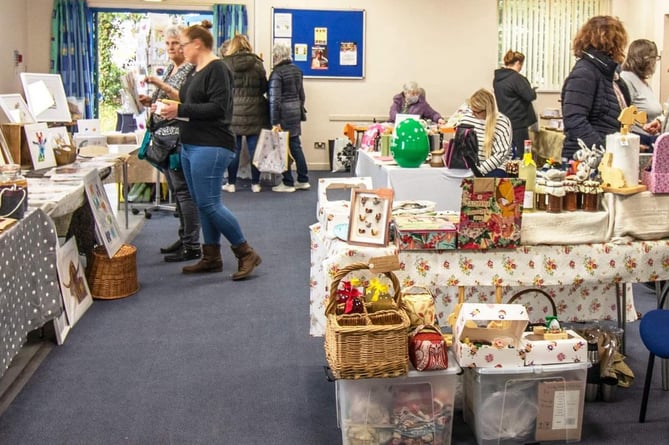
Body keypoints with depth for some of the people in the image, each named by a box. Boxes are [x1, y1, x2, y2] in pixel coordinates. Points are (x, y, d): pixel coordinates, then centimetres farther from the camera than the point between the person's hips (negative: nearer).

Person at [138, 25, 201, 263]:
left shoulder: (190, 69, -9)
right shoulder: (170, 70, 17)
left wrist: (161, 85, -24)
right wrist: (148, 100, 6)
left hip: (179, 135, -9)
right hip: (165, 135, 9)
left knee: (183, 190, -9)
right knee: (176, 190, 13)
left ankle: (192, 246, -6)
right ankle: (184, 237, 22)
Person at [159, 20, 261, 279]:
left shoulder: (216, 69, -12)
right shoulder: (195, 71, 16)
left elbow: (218, 108, -21)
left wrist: (180, 110, -19)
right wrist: (171, 106, 8)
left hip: (211, 147, -10)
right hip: (191, 146, 10)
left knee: (209, 204, -10)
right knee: (203, 204, 12)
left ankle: (246, 254, 0)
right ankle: (211, 258, 20)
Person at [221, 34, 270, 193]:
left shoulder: (225, 63, -4)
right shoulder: (257, 63, -1)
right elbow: (264, 87, 5)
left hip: (233, 111, -1)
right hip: (254, 111, 1)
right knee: (254, 148, 6)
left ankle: (231, 183, 13)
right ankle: (255, 183, 12)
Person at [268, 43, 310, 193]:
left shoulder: (277, 73, -14)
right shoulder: (296, 70, 10)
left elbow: (274, 99, -17)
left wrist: (275, 121, -17)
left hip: (284, 113, -7)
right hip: (296, 112, 7)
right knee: (296, 146, 13)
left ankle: (288, 183, 6)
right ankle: (303, 180, 16)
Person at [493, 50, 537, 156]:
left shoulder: (497, 78, 8)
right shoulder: (516, 77, -17)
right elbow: (530, 96, -17)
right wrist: (532, 90, 5)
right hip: (518, 122, -8)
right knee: (519, 155, -3)